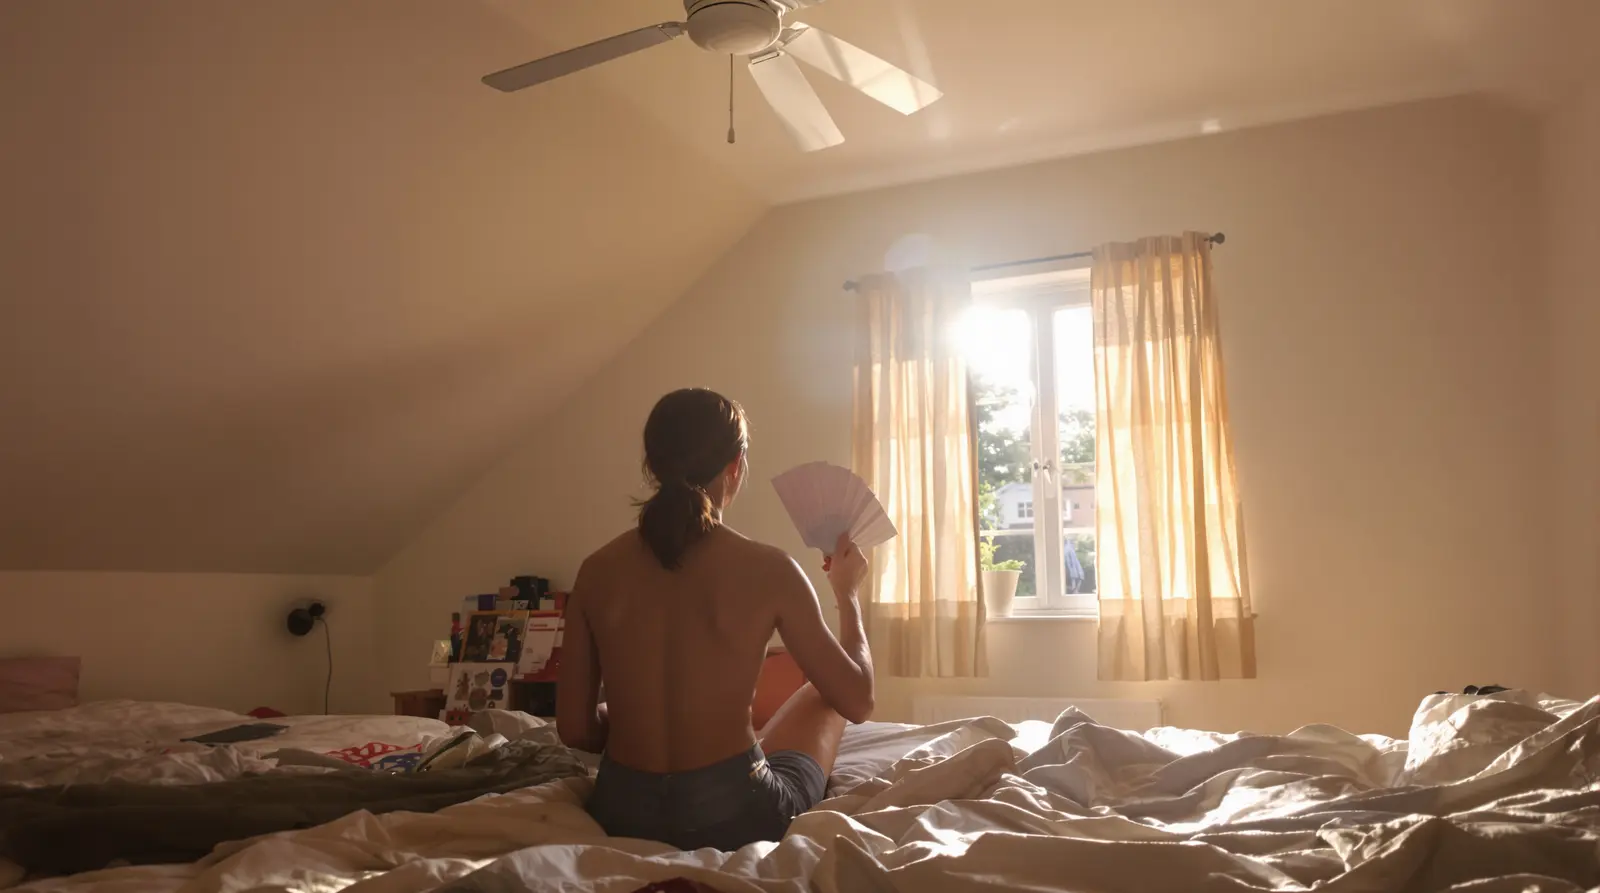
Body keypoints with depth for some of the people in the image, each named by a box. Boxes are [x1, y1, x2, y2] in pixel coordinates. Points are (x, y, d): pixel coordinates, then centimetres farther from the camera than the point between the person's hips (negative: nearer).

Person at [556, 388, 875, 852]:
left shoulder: (596, 570, -6)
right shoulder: (768, 569, -16)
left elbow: (575, 728, -2)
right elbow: (857, 701, -5)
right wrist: (847, 592, 9)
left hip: (621, 813, 4)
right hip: (732, 815, -3)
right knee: (823, 691, 26)